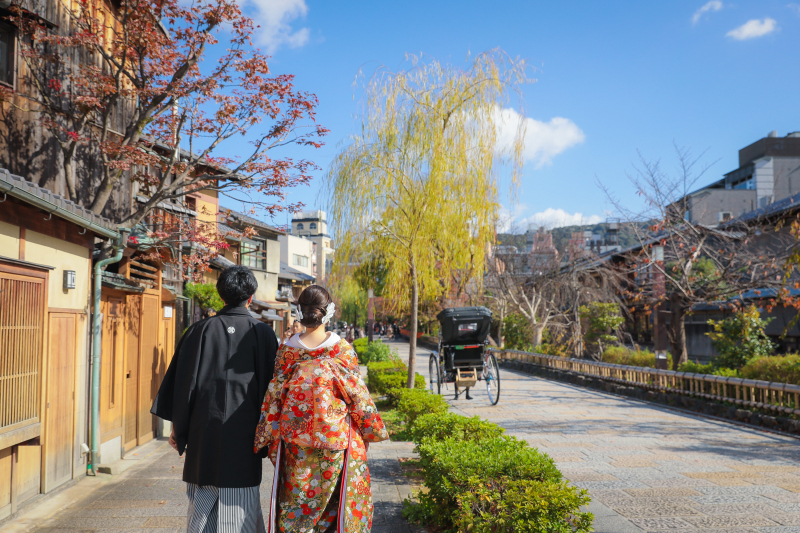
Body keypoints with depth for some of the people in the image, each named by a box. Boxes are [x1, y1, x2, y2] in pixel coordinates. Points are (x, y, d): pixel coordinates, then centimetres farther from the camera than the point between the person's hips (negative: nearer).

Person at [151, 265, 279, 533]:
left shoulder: (199, 330, 0)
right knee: (240, 509, 5)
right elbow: (270, 385, -1)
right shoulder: (263, 334, -3)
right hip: (243, 435, -1)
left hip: (203, 433, 2)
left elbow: (182, 381, 2)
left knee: (202, 508, 13)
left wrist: (177, 427, 10)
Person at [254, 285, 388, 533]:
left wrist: (267, 438, 8)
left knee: (295, 496, 13)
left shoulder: (288, 350, -5)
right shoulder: (342, 348, -7)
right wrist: (373, 429, 10)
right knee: (336, 494, 13)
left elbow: (274, 395, -2)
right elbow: (357, 392, -3)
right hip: (336, 437, -1)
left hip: (295, 437, 1)